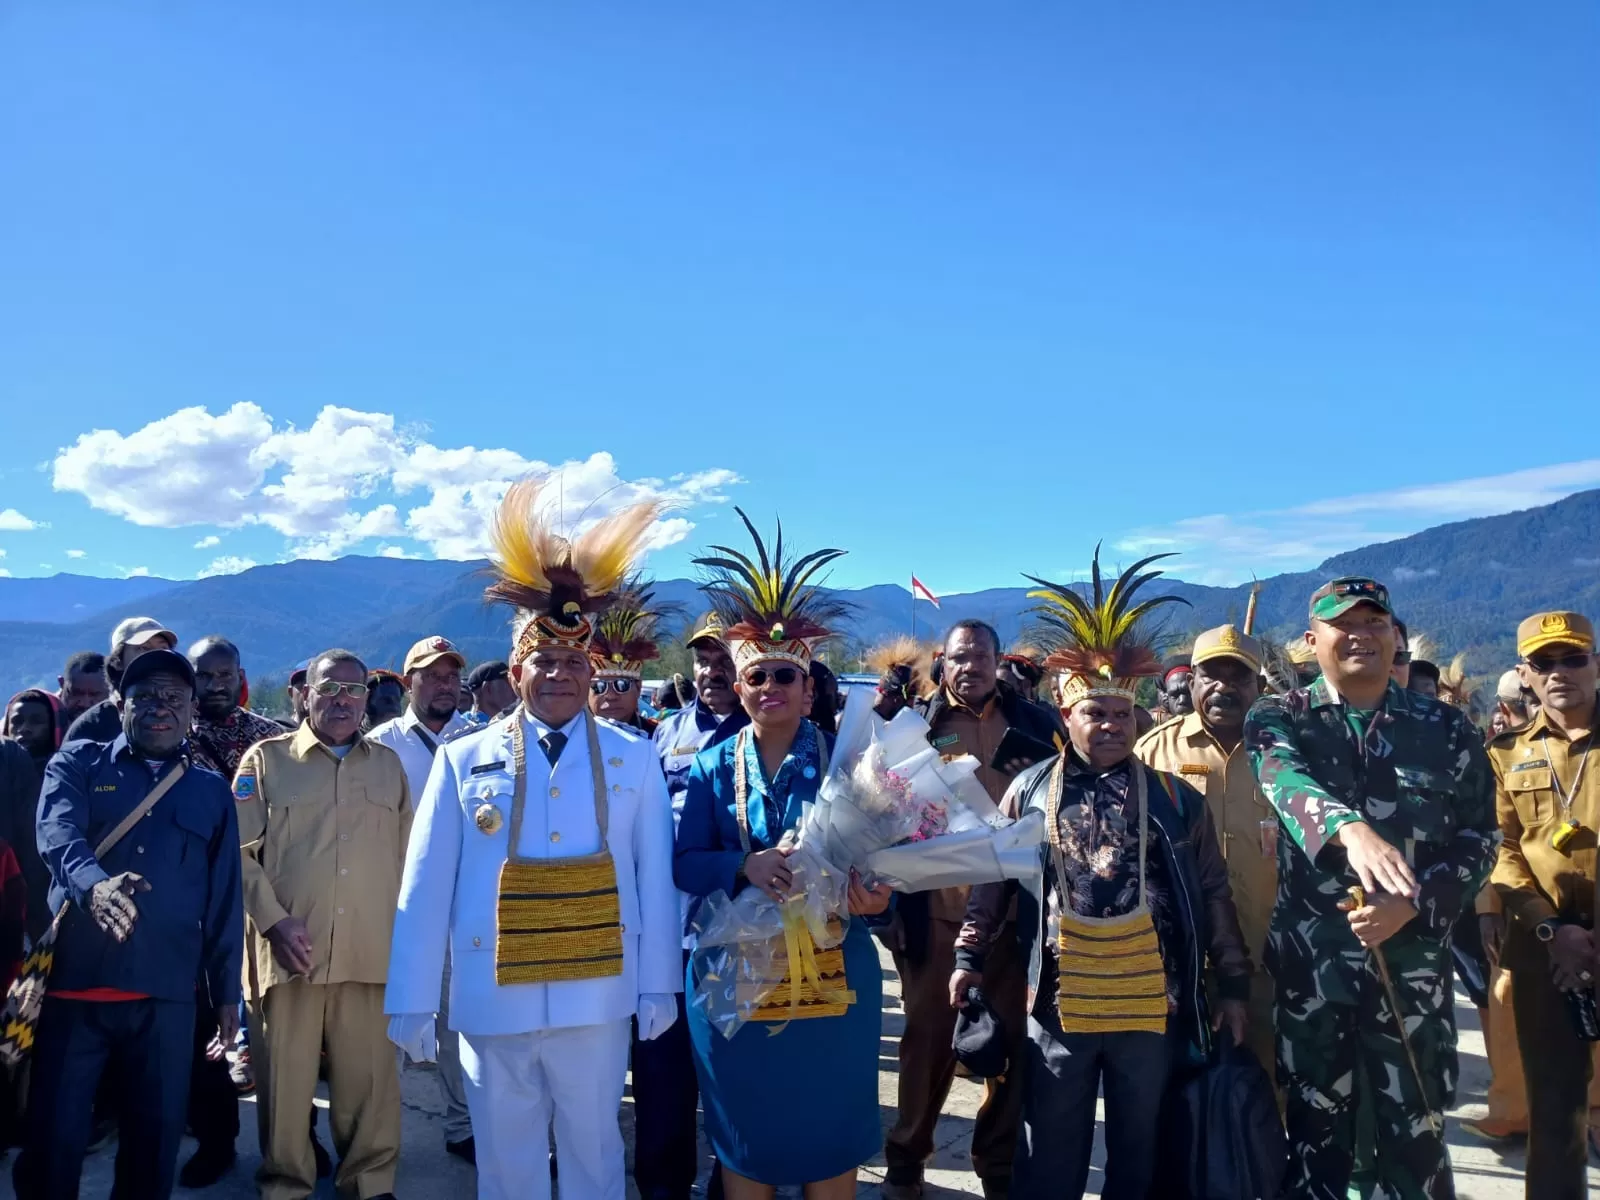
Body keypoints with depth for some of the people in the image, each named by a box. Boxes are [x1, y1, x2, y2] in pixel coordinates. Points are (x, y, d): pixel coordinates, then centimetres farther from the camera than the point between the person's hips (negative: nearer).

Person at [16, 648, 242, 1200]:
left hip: (167, 993, 2)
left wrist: (226, 989, 10)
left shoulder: (212, 790, 10)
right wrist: (94, 883, -38)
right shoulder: (77, 764, 5)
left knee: (156, 1135, 9)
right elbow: (59, 833, -17)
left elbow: (224, 897, 11)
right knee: (53, 1135, 5)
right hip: (74, 982, -1)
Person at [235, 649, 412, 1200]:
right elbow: (239, 851, -1)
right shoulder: (267, 759, 5)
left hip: (371, 951, 2)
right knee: (286, 1077, 7)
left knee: (369, 1076, 7)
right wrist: (274, 921, -10)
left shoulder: (389, 764, 13)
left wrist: (403, 930, 8)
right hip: (289, 950, -2)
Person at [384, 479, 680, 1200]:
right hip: (492, 1004, 0)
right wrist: (412, 1001, -2)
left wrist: (658, 987, 0)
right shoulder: (463, 761, -3)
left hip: (597, 1001, 0)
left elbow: (654, 880, 0)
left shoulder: (634, 760, -2)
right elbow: (425, 888, -2)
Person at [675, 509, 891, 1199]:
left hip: (832, 969, -1)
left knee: (831, 1129, 11)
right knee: (743, 1135, 13)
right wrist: (744, 866, -21)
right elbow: (684, 863, -3)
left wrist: (875, 895, -24)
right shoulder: (713, 767, 2)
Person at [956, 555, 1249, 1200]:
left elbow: (1212, 895, 5)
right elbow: (993, 883, 7)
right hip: (1058, 1007, 0)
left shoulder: (1175, 797, 2)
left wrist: (1233, 985, 4)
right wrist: (969, 957, 4)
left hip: (1153, 1009, 1)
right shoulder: (1029, 790, 1)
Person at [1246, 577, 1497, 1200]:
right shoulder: (1278, 719, -1)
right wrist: (1349, 827, -43)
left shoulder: (1446, 728, 5)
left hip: (1412, 962, 1)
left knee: (1415, 1136, 9)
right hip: (1308, 962, -1)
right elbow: (1283, 778, -22)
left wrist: (1411, 905, -13)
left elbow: (1479, 837, 3)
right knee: (1315, 1136, 11)